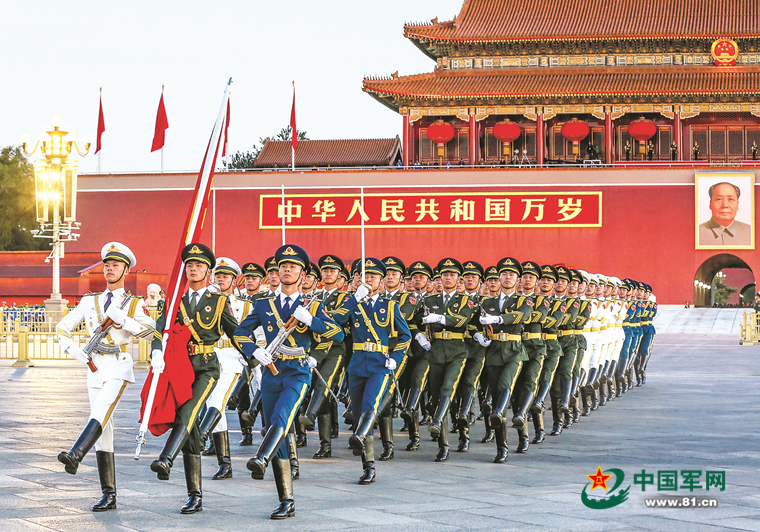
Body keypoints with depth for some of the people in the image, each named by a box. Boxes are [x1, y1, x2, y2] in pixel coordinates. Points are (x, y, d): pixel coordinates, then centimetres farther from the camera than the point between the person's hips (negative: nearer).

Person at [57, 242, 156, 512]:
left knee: (100, 413, -30)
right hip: (95, 368, 4)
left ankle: (75, 455, -54)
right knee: (103, 431, 2)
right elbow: (62, 328, 18)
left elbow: (149, 330, -10)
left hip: (118, 368, -4)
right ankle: (109, 495, 3)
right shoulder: (89, 302, 16)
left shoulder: (135, 304, 7)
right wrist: (75, 352, 3)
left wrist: (120, 318, -17)